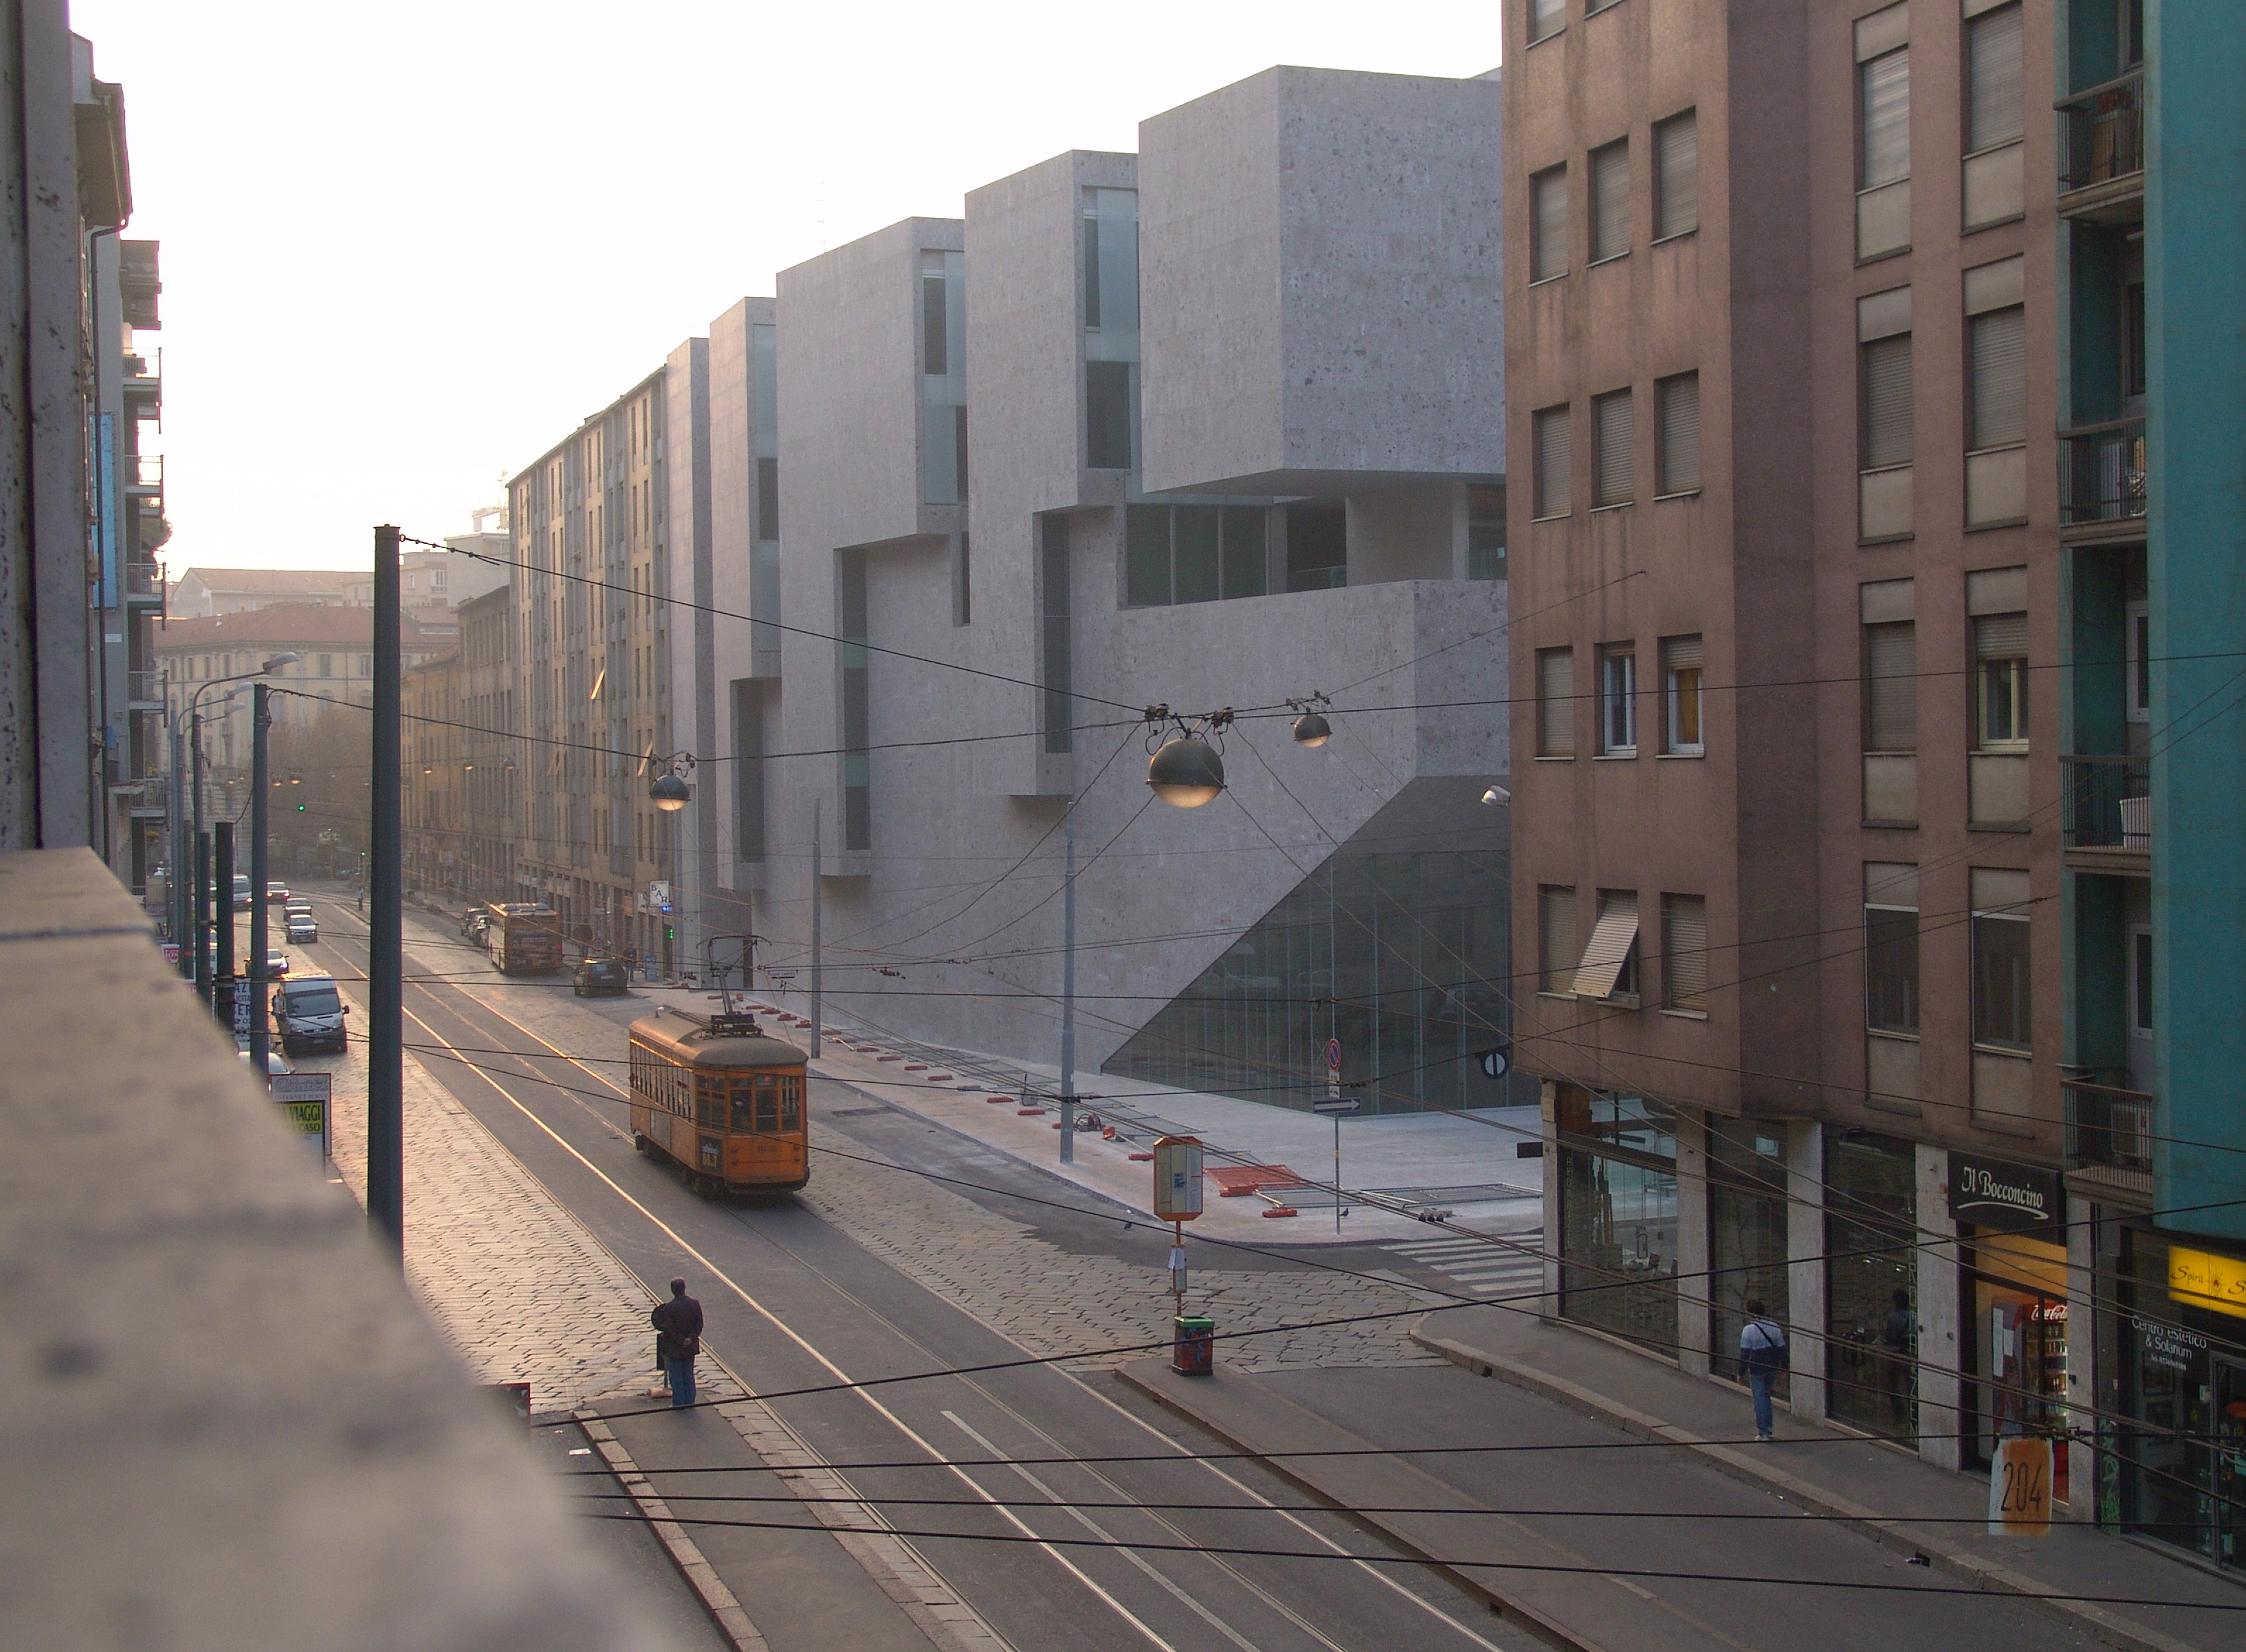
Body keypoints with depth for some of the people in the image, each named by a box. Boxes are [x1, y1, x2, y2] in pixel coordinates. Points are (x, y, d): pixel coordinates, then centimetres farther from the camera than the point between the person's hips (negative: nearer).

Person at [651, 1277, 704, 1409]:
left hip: (674, 1348, -5)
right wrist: (690, 1339, -6)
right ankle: (689, 1401, 20)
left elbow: (669, 1329, -19)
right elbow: (699, 1325, -2)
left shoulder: (669, 1307, -19)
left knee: (676, 1375, 6)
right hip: (690, 1348, 5)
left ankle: (678, 1403, 9)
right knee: (689, 1374, 15)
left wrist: (681, 1341, -12)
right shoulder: (695, 1304, -5)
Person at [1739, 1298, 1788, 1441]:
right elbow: (1781, 1348, 4)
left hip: (1756, 1369, -5)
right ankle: (1768, 1428, 24)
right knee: (1766, 1396, 21)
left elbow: (1745, 1353, -14)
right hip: (1772, 1368, 5)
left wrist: (1741, 1372, -6)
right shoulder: (1774, 1327, 0)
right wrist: (1783, 1368, 13)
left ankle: (1763, 1433, 3)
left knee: (1760, 1399, 2)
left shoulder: (1748, 1330, -14)